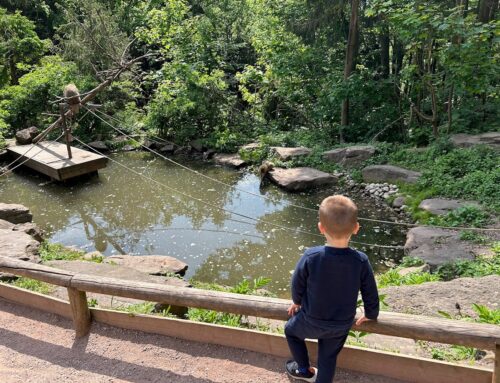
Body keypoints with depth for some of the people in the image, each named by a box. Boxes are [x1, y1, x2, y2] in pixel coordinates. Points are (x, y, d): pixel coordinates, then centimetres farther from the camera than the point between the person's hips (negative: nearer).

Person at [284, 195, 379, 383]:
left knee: (291, 330, 30)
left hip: (311, 322, -1)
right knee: (328, 358, 23)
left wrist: (297, 302, 13)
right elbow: (370, 294, -7)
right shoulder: (361, 261, -23)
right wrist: (371, 315, 15)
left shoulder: (310, 257, -28)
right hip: (342, 325, 2)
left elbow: (297, 286, -11)